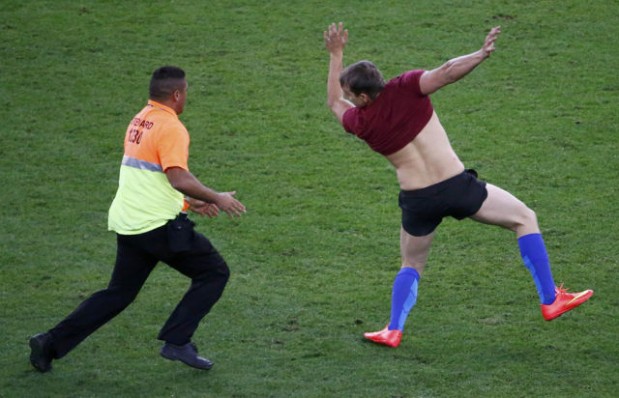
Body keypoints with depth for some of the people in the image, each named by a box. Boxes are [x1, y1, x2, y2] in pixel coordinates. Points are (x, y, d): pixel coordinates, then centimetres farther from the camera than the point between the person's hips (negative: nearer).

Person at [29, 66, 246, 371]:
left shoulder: (139, 121, 15)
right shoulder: (171, 128, -14)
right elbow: (179, 177, -25)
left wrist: (189, 201, 28)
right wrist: (216, 198, -15)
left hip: (127, 225, 9)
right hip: (159, 225, -9)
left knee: (118, 293, 17)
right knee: (214, 272, 4)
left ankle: (51, 343, 11)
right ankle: (177, 342, -2)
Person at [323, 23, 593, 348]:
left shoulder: (359, 122, 1)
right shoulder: (404, 89, -9)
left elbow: (334, 102, 21)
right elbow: (447, 72, -25)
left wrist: (335, 55, 28)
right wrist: (482, 54, -24)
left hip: (417, 201, 2)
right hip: (456, 185, -2)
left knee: (411, 266, 28)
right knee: (524, 218, 13)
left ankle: (393, 330, 17)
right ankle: (550, 300, 10)